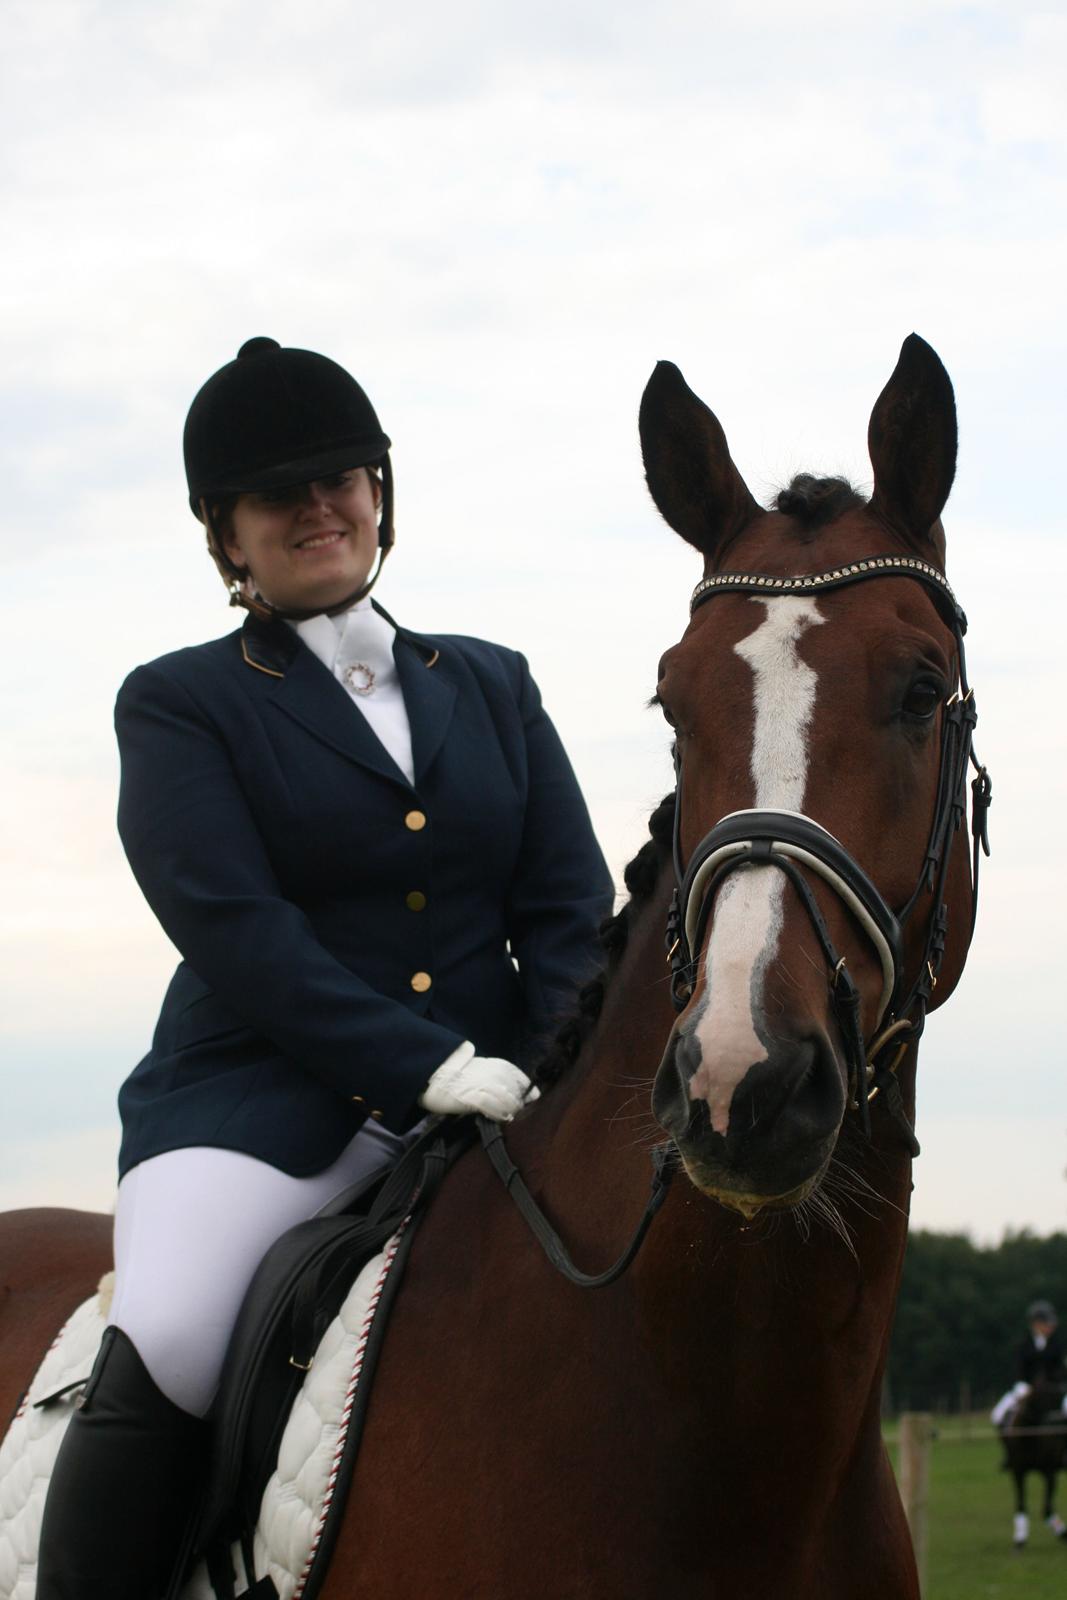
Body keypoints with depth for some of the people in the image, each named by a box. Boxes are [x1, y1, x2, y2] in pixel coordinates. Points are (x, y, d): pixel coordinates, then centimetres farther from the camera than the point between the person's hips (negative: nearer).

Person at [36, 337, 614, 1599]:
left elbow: (569, 909, 11)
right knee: (165, 1348, -31)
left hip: (494, 1103, 4)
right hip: (261, 1103, -4)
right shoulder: (179, 704, 7)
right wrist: (429, 1065, -18)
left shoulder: (494, 686, 19)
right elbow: (234, 932, -7)